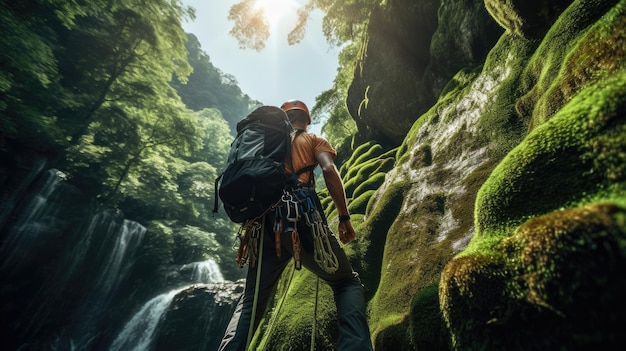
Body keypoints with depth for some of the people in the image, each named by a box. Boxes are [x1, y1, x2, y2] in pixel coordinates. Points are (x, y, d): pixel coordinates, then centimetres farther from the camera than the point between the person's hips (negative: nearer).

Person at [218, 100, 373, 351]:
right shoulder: (313, 139, 20)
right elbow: (329, 170, 0)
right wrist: (344, 217, 0)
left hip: (264, 219, 5)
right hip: (300, 214, -4)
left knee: (251, 299, 16)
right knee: (348, 283, 9)